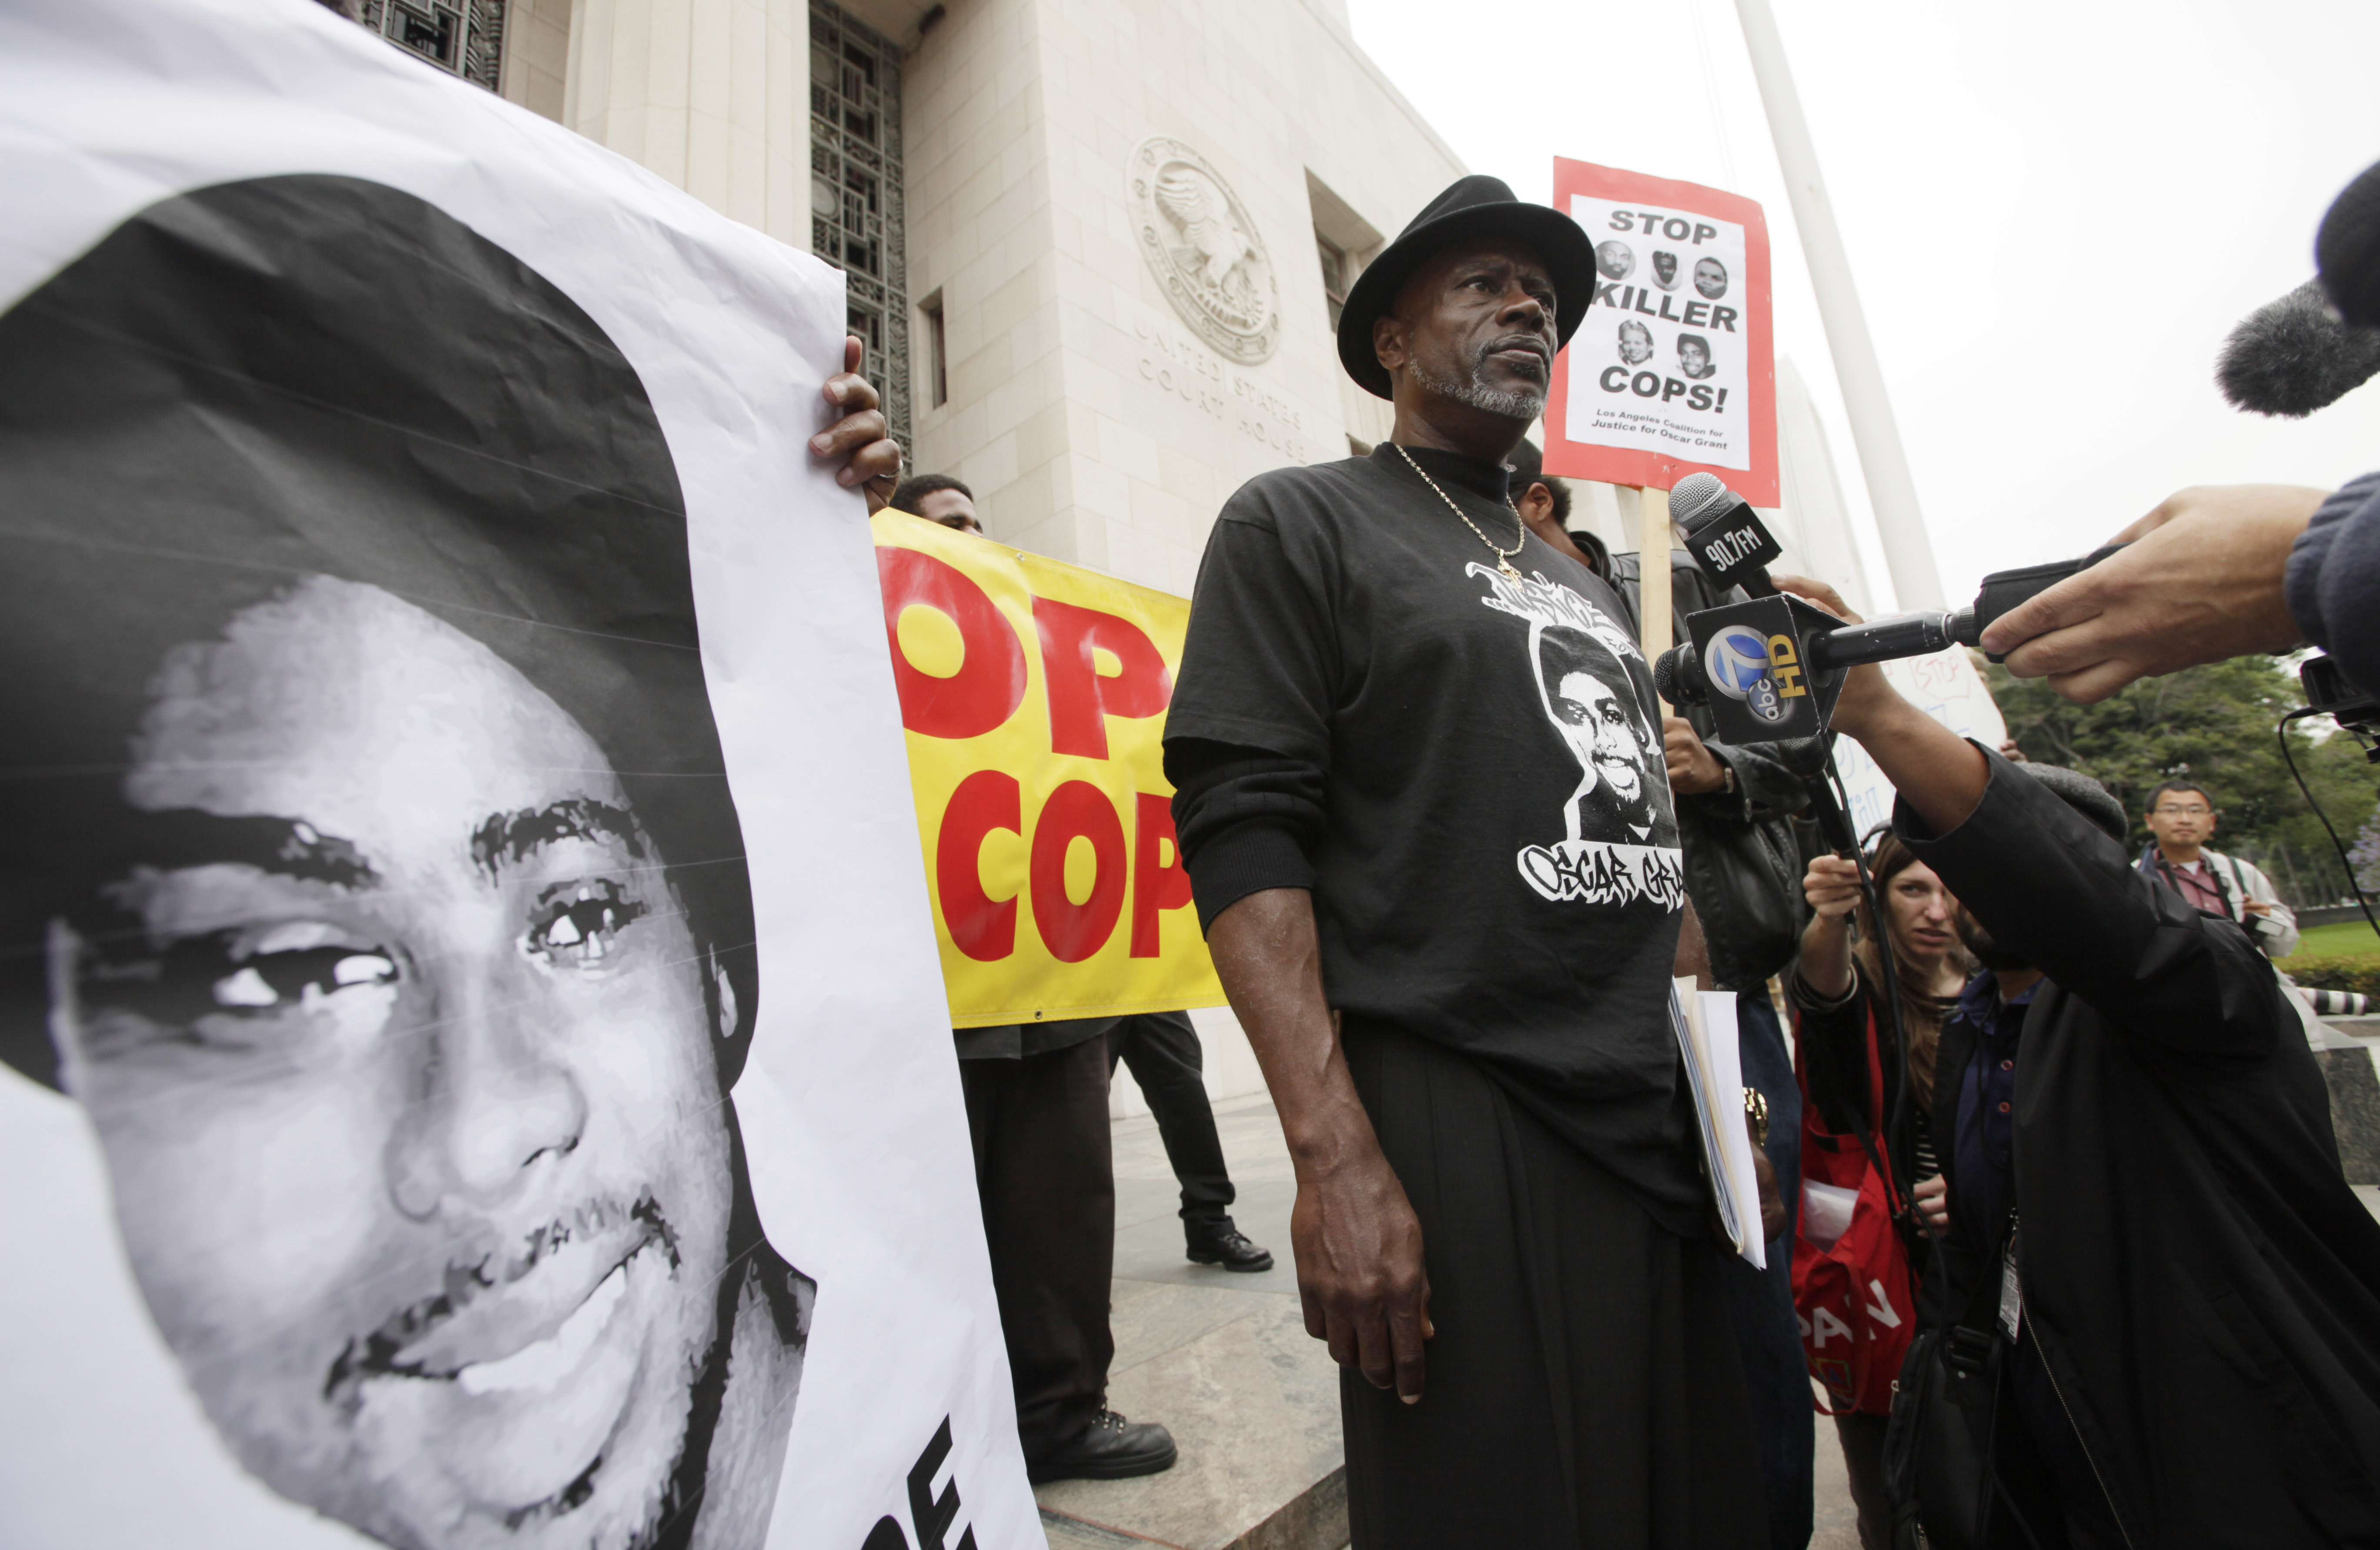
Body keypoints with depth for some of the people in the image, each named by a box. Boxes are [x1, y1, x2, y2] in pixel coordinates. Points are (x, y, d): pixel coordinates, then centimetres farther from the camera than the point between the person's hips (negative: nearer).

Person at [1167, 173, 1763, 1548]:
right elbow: (1242, 832, -13)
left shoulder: (1583, 579, 20)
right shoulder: (1301, 523, 0)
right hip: (1460, 1130, -7)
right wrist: (1337, 1160, -20)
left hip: (1676, 1127, 7)